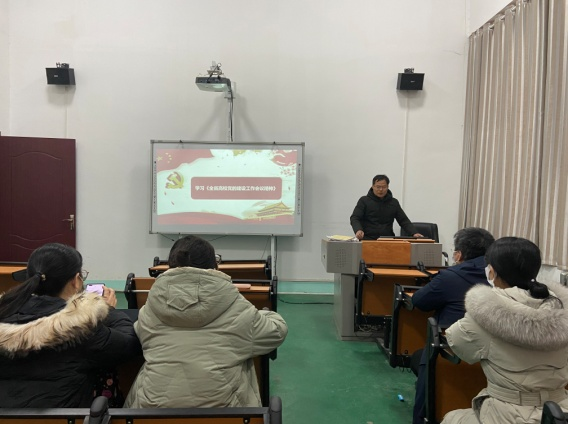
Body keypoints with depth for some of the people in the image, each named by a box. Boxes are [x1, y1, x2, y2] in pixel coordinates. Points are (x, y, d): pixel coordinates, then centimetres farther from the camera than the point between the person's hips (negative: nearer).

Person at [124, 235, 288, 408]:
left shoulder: (149, 309, 0)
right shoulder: (237, 309, -7)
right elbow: (277, 332, 6)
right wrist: (259, 315, 27)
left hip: (154, 404, 3)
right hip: (220, 405, -2)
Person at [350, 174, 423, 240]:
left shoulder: (394, 203, 13)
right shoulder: (364, 201, 3)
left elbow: (404, 220, 14)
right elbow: (354, 218, -4)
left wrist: (414, 233, -3)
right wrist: (358, 230, -26)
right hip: (368, 240, -3)